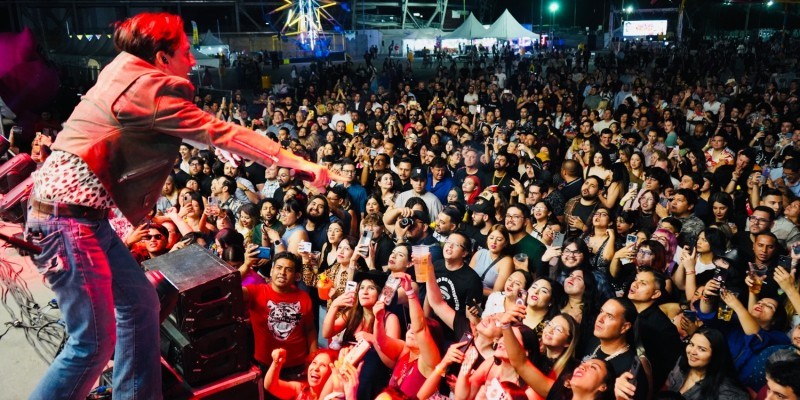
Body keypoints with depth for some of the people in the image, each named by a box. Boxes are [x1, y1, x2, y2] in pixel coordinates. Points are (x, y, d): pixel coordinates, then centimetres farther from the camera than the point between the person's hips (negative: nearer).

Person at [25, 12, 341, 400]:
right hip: (69, 213, -10)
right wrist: (300, 163, -12)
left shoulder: (124, 74, 13)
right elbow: (221, 133, -15)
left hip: (81, 211, 10)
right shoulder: (149, 88, -14)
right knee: (95, 342, -6)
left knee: (140, 302, 14)